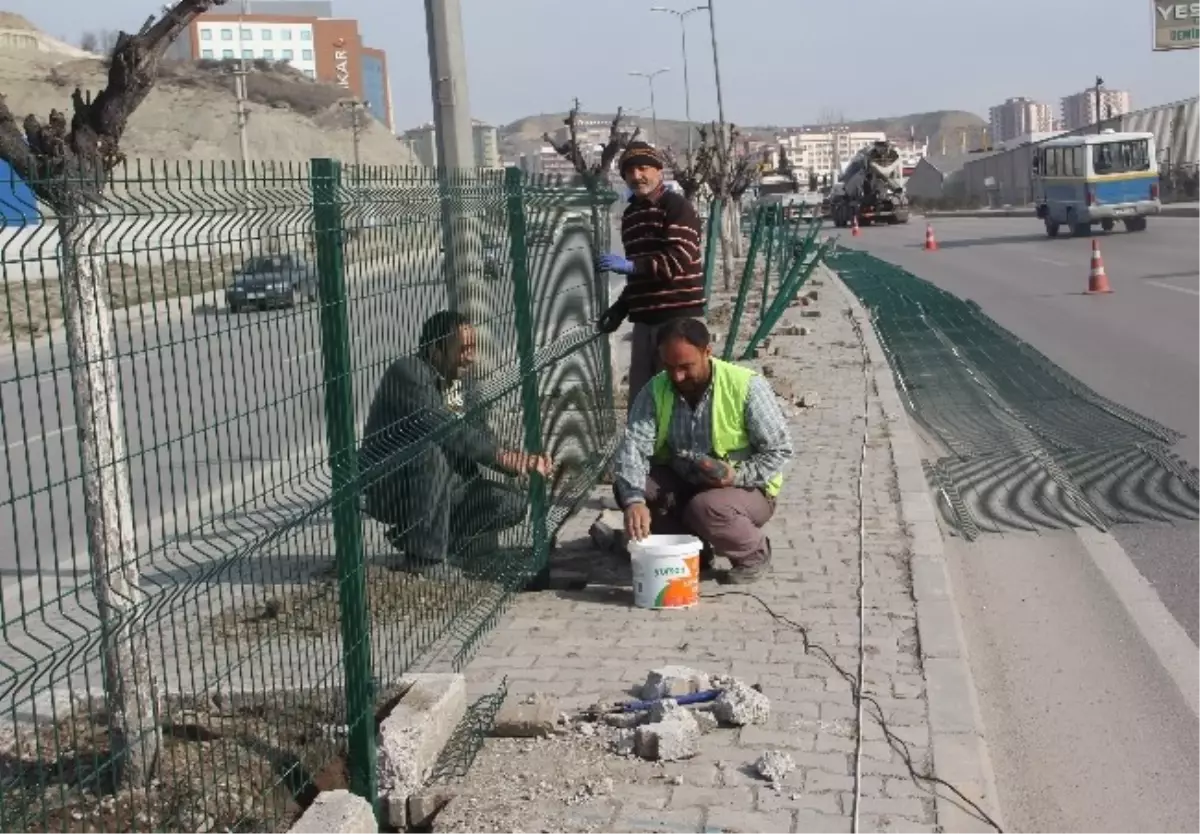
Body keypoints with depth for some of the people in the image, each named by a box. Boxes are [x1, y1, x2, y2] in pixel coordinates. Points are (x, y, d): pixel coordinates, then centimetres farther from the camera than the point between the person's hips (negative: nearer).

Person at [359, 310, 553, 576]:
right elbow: (446, 430, -28)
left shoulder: (455, 383, 9)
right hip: (387, 487, -8)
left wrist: (522, 463, -10)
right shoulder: (409, 373, -17)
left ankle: (413, 538, 2)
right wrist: (504, 458, -25)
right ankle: (424, 561, -29)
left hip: (440, 482, 8)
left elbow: (470, 437, 6)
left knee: (513, 503, -5)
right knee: (431, 451, -38)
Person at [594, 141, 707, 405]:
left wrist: (629, 265, -26)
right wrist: (621, 307, 17)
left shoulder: (676, 206, -8)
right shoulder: (630, 215, 18)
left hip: (678, 315, -8)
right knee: (640, 395, 9)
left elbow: (679, 260, -20)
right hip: (645, 317, 8)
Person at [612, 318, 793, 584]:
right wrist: (634, 500, -39)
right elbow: (633, 446, -21)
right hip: (682, 484, 5)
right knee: (626, 487, -18)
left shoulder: (747, 386, -20)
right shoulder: (656, 390, -10)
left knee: (706, 508, -36)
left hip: (746, 489, -4)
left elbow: (780, 449, -14)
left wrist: (739, 475, -31)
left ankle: (755, 552, -1)